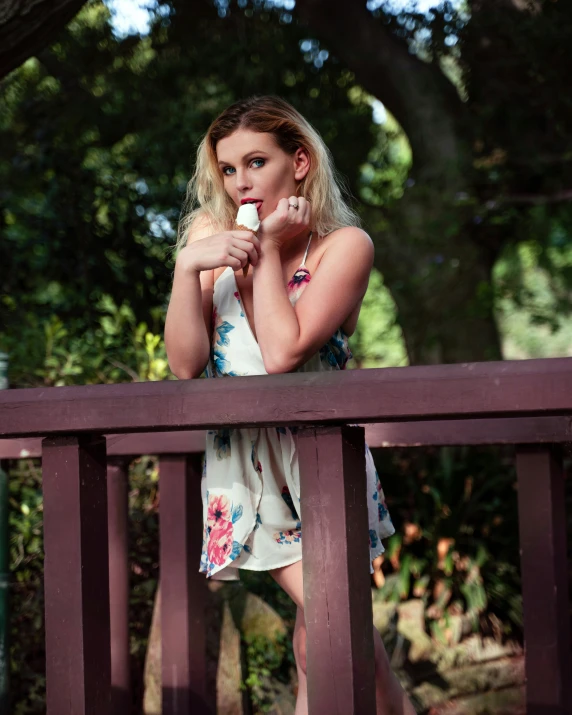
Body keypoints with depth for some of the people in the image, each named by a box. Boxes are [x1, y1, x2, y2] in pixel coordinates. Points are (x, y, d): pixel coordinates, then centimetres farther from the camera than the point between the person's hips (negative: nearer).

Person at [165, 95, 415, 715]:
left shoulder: (344, 244, -5)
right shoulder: (210, 237, 5)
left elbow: (282, 353, -18)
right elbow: (186, 366, -3)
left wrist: (268, 247, -12)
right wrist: (187, 266, -15)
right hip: (238, 455, 2)